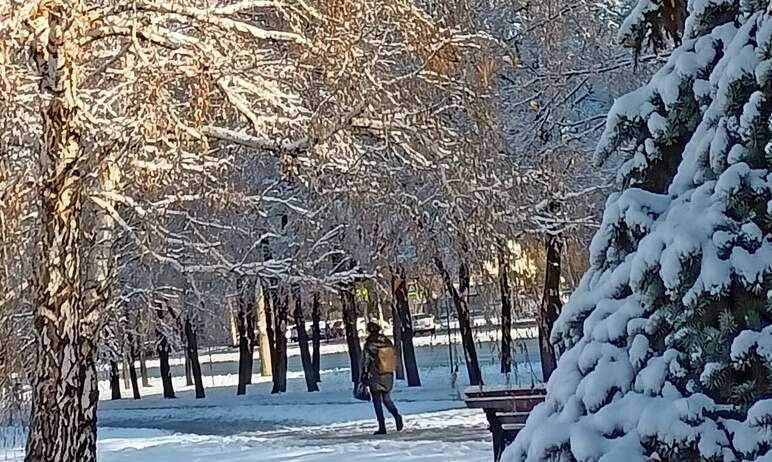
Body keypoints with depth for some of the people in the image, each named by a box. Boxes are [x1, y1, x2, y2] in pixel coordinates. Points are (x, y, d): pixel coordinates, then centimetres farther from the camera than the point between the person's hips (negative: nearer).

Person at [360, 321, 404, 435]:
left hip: (376, 376, -5)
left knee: (377, 402, 5)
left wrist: (363, 377, -2)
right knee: (387, 399, 18)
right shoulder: (387, 342, 5)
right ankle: (396, 415, -10)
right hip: (388, 375, 5)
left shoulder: (369, 344, -10)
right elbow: (394, 358, 10)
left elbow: (365, 362, -9)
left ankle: (382, 427, 2)